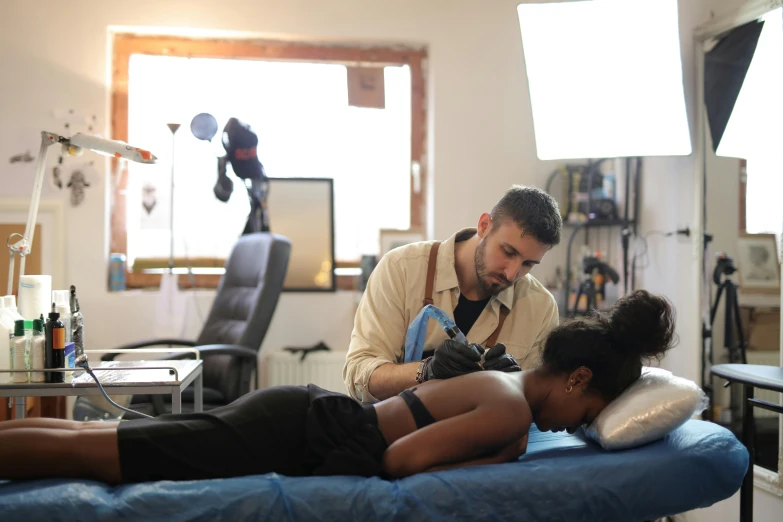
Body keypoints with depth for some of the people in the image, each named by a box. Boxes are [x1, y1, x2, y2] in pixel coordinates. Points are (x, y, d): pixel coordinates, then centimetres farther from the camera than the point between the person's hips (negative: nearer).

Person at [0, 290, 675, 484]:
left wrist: (502, 450, 18)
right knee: (89, 451, -6)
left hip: (300, 410, 8)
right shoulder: (513, 412, -15)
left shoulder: (504, 381, 13)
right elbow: (400, 459, -20)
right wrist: (496, 462, -9)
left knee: (91, 437, 10)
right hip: (296, 437, -8)